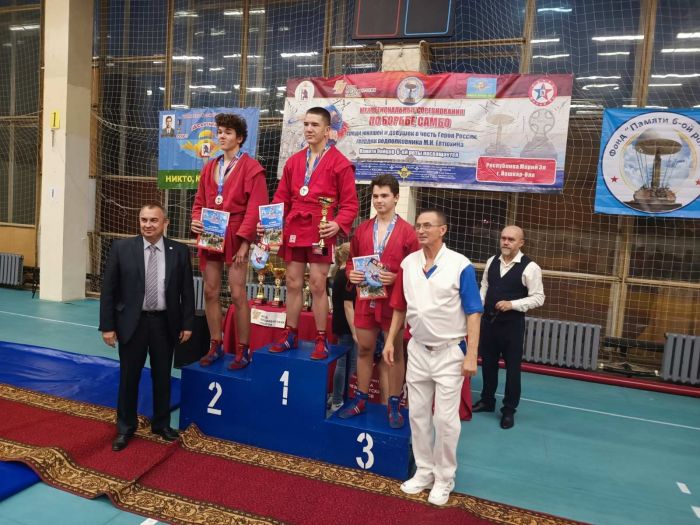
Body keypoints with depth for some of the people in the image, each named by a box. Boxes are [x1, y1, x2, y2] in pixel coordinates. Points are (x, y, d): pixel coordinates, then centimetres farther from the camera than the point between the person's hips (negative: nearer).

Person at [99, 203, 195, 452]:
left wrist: (187, 323, 0)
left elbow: (187, 290, 2)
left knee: (162, 377, 13)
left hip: (165, 323, 1)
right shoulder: (121, 248, -5)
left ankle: (161, 423, 32)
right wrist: (107, 326, -6)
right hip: (132, 322, -1)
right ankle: (125, 427, 30)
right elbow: (108, 289, -3)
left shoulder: (179, 251, -2)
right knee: (129, 377, 11)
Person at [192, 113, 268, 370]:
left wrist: (244, 241, -16)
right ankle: (216, 345, 22)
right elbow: (199, 201, 19)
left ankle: (243, 350, 8)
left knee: (238, 294, -4)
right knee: (210, 292, 8)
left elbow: (255, 208, -11)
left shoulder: (251, 167, -4)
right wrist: (196, 220, -3)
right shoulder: (209, 167, 16)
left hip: (235, 237, -6)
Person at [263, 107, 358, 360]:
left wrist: (338, 224, -21)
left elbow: (350, 203, -4)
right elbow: (282, 198, 15)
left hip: (320, 232, -5)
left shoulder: (340, 163, -3)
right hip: (294, 231, 5)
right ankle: (290, 335, 23)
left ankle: (321, 340, 12)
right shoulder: (293, 161, 13)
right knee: (293, 284, 10)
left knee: (318, 286, -2)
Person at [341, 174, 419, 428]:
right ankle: (360, 400, 28)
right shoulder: (361, 230, 7)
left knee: (395, 352, 9)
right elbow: (351, 260, 15)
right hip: (365, 298, 4)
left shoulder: (407, 232, -6)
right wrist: (351, 273, -6)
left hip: (394, 300, -4)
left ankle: (394, 406, 21)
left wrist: (396, 278, -21)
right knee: (364, 349, 13)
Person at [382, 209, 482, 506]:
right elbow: (399, 307, 10)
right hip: (417, 349, 5)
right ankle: (424, 471, 30)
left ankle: (444, 478, 23)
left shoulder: (461, 265, -12)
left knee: (446, 419, 3)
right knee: (417, 414, 13)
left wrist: (471, 355, -15)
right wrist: (390, 341, 7)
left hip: (450, 352, -4)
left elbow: (473, 312, -11)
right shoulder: (408, 264, 2)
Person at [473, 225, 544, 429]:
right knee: (488, 362, 17)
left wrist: (512, 304, -21)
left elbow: (538, 297, -11)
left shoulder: (530, 267, -12)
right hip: (488, 320, 5)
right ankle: (487, 400, 35)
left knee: (512, 367, 7)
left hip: (512, 324, -5)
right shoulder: (492, 261, 5)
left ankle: (509, 409, 23)